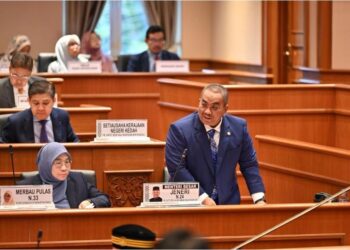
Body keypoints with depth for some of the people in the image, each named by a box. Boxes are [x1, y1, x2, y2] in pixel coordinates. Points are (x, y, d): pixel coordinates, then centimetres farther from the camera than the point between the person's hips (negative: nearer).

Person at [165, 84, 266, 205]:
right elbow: (177, 169, -11)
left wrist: (259, 199, -2)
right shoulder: (179, 129, -9)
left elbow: (249, 165, 8)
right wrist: (203, 198, -17)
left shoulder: (238, 127, 1)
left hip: (228, 201, 2)